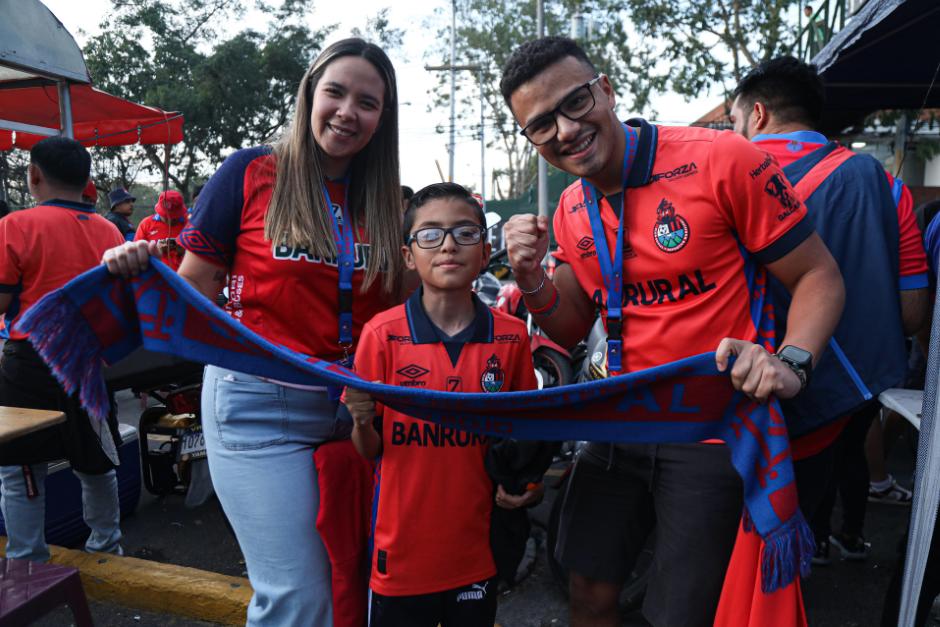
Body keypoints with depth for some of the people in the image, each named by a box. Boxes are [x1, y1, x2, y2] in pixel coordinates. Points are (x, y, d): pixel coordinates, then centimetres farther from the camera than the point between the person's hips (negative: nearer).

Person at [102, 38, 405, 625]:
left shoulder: (387, 201, 7)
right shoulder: (251, 174, -3)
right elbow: (195, 292, -1)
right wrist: (141, 271, -19)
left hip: (356, 406, 4)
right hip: (259, 406, -4)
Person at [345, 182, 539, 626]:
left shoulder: (511, 336, -4)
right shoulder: (382, 334, -9)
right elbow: (369, 450, -3)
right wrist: (361, 420, -23)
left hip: (478, 553, 2)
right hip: (403, 553, -1)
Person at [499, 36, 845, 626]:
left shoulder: (722, 160, -15)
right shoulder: (570, 212, 3)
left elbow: (819, 276, -8)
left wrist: (791, 363, -26)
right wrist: (533, 280, -9)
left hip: (713, 433, -5)